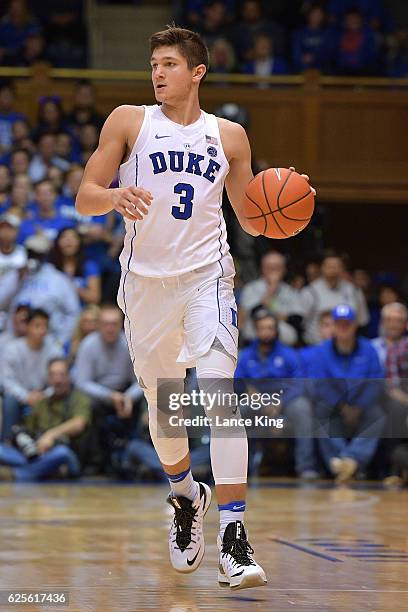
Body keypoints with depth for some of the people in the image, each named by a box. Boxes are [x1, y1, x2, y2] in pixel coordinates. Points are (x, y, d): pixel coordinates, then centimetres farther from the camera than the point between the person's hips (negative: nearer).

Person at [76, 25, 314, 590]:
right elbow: (84, 198, -1)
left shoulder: (229, 136, 7)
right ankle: (186, 497, 43)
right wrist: (116, 196, -23)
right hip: (146, 281, 1)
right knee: (161, 405, 14)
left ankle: (233, 535, -21)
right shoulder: (128, 122, 2)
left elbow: (250, 216, 15)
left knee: (219, 395, -18)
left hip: (207, 275, -1)